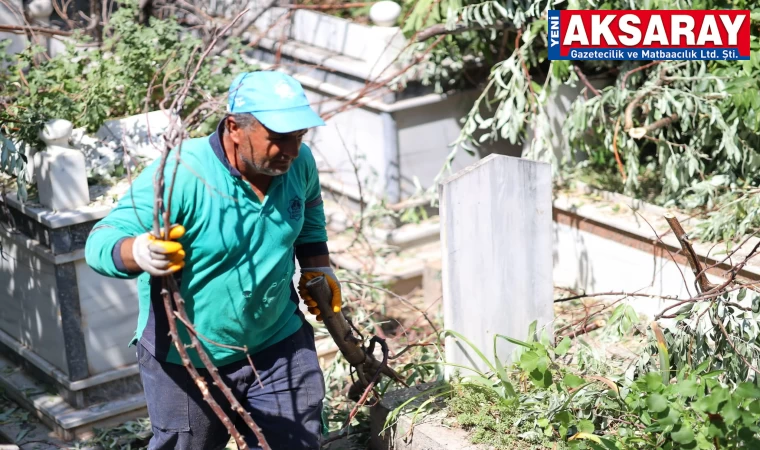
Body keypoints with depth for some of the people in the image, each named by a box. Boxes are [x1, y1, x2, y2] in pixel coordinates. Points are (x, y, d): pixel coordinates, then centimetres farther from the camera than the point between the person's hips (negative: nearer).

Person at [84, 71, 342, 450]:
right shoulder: (180, 176, -28)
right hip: (187, 361, -4)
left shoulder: (298, 162, -9)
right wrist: (141, 252, -50)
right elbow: (101, 243, -30)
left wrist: (318, 270, 17)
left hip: (278, 344, 4)